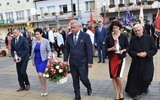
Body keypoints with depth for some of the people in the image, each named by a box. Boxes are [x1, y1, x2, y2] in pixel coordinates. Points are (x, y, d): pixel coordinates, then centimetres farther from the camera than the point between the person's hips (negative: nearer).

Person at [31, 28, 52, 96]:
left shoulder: (45, 41, -10)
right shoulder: (34, 41, 1)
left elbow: (49, 50, -3)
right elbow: (32, 51, 10)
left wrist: (49, 55, -24)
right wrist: (32, 60, 14)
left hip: (43, 60, -5)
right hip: (36, 60, 5)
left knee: (40, 74, -15)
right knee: (39, 75, 9)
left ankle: (45, 89, 6)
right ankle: (43, 89, 25)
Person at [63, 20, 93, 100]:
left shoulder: (85, 36, -7)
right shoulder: (69, 36, 5)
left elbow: (89, 49, -8)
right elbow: (66, 49, 9)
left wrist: (90, 61, -12)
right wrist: (65, 60, 1)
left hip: (82, 62, -4)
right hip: (72, 62, 4)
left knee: (83, 78, 1)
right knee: (75, 80, 10)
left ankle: (89, 87, 35)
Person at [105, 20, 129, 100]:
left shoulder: (124, 36, -3)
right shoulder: (109, 37, 1)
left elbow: (127, 47, 3)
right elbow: (106, 49, 4)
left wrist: (123, 50, -16)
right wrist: (111, 49, -15)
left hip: (121, 58, -2)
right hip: (112, 58, 2)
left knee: (119, 77, -10)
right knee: (113, 77, 6)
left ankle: (121, 92, 18)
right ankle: (117, 94, 24)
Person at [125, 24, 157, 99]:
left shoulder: (149, 38, -3)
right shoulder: (132, 40, 2)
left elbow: (154, 49, -4)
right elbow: (130, 51, -2)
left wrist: (146, 53, -19)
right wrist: (137, 54, -18)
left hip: (147, 62, -1)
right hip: (136, 63, 1)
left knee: (146, 78, -2)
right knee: (136, 77, 4)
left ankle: (145, 87, 33)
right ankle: (135, 93, 22)